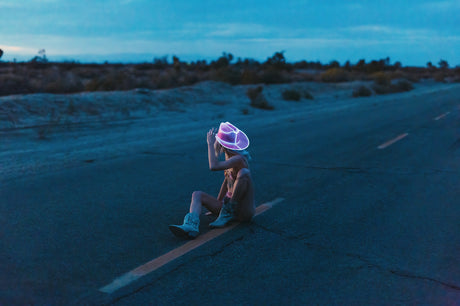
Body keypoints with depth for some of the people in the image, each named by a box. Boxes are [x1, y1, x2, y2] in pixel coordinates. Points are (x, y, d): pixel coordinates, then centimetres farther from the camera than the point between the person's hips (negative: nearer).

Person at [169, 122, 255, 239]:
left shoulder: (239, 158, -20)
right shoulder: (229, 155, 7)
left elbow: (214, 166, -35)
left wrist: (210, 143, -23)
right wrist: (217, 204, 20)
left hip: (243, 210, -9)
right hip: (228, 203, 9)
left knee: (244, 172, -32)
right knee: (197, 195, -6)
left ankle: (228, 213, -22)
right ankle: (191, 226, -33)